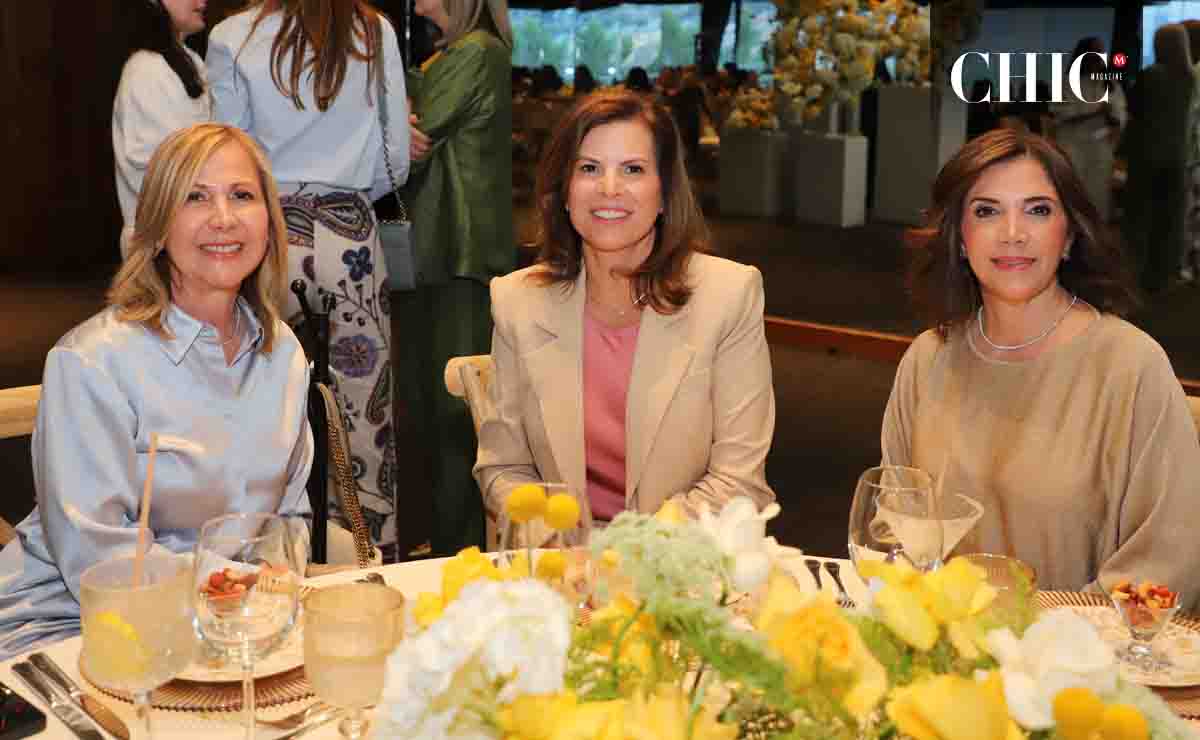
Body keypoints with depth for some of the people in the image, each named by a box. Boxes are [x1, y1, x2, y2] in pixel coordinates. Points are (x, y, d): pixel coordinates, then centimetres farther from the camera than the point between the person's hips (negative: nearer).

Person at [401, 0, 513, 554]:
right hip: (436, 248, 10)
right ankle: (446, 535, 24)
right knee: (429, 398, 14)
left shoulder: (476, 52, -12)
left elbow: (413, 147, -16)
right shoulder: (444, 57, 18)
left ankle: (460, 545, 2)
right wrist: (402, 126, -13)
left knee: (451, 403, -6)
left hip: (462, 254, -10)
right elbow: (416, 141, 7)